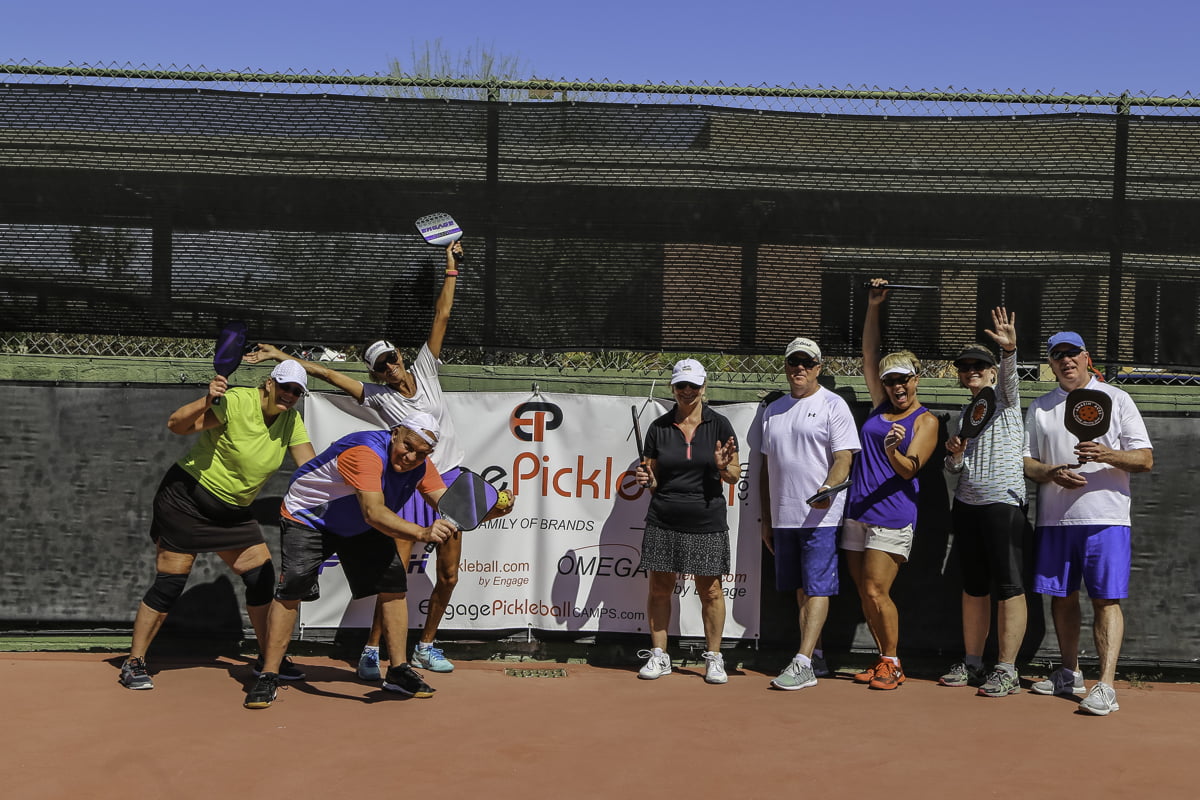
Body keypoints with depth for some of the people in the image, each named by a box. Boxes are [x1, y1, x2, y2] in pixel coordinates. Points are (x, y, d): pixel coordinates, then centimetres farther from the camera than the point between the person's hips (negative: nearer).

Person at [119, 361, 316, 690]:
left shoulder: (291, 420, -1)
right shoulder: (235, 402, -21)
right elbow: (176, 425, -25)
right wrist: (207, 401, -41)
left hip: (233, 512, 7)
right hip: (187, 499, -6)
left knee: (262, 576, 1)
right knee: (170, 582, -5)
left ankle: (269, 660, 14)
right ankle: (134, 663, 9)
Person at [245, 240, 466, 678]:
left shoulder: (424, 370, 4)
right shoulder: (378, 396, -1)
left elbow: (441, 318, 2)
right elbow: (326, 372, -2)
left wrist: (452, 269, 2)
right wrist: (280, 356, -4)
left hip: (450, 481, 3)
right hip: (410, 486, -3)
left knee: (448, 575, 7)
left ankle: (425, 645, 24)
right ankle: (371, 650, 4)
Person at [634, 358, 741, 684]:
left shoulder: (719, 425, 2)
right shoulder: (659, 427, 6)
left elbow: (734, 475, 4)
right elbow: (654, 478, 12)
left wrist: (723, 467, -17)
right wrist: (647, 479, -10)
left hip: (707, 522, -1)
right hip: (663, 522, 2)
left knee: (710, 590, 2)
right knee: (659, 588, 4)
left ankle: (714, 658, 15)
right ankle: (658, 655, 17)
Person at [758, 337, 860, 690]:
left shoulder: (833, 405, -2)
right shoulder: (772, 411, 16)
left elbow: (843, 458, -10)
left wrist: (826, 492, -28)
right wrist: (766, 519, 17)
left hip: (821, 516, -6)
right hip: (783, 517, 6)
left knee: (817, 589, -8)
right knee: (800, 590, 10)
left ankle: (802, 664, -12)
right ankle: (813, 658, 19)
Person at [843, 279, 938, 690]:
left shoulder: (926, 421, -1)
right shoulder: (881, 405, 13)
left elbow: (908, 469, -12)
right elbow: (869, 354, 10)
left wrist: (893, 451, -33)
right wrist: (873, 307, 2)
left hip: (892, 516, -6)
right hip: (857, 513, 6)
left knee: (876, 592, -10)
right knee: (865, 594, 7)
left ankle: (892, 663, 5)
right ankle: (885, 660, 19)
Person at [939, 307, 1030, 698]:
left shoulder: (1005, 398, 2)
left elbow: (1008, 375, -22)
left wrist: (1009, 349, -42)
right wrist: (955, 454, -6)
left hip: (1003, 503, -6)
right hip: (966, 504, 6)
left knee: (1008, 587, -5)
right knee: (974, 587, 11)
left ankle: (1007, 670, -3)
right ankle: (972, 664, 18)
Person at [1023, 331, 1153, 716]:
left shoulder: (1116, 399, 5)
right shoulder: (1039, 408, 14)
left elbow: (1145, 460, 0)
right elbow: (1023, 460, 11)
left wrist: (1108, 455, -20)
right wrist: (1052, 473, -10)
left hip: (1105, 518, -4)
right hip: (1054, 518, 4)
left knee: (1106, 599, -8)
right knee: (1061, 597, 9)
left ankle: (1105, 686, -9)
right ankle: (1069, 674, 23)